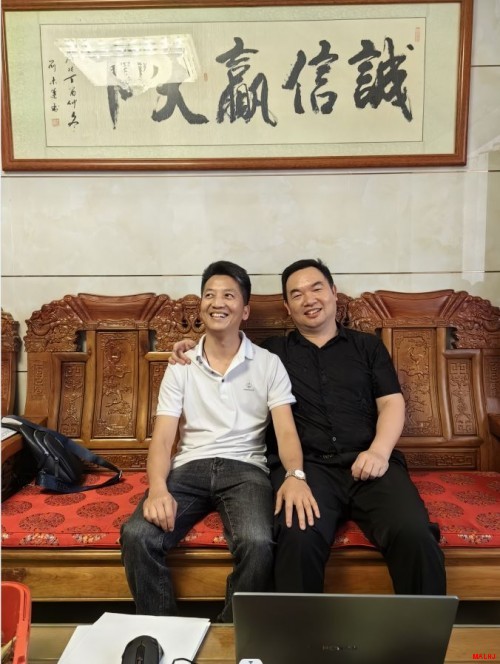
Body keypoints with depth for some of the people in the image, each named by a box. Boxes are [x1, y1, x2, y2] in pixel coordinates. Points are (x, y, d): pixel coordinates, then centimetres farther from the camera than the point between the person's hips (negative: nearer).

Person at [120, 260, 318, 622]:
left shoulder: (268, 364, 6)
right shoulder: (181, 366, 9)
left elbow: (286, 430, -4)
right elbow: (163, 437, 2)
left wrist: (295, 475, -26)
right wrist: (158, 488, -19)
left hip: (245, 468, -1)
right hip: (189, 467, 2)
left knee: (257, 543, -31)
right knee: (137, 535, -25)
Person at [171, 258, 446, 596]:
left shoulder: (368, 345, 21)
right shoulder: (273, 351, 20)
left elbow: (392, 403, 12)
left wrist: (379, 451, -7)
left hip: (368, 463, 1)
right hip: (305, 465, 0)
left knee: (415, 535, -28)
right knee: (300, 539, -33)